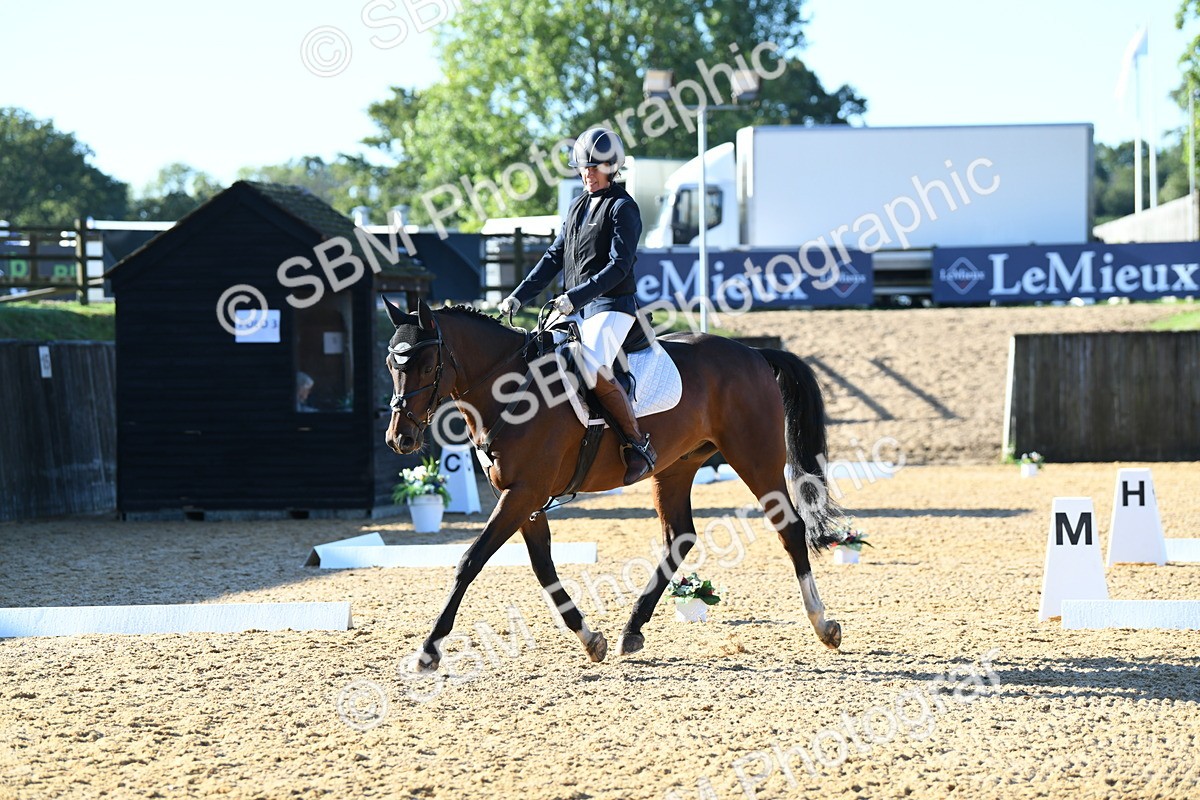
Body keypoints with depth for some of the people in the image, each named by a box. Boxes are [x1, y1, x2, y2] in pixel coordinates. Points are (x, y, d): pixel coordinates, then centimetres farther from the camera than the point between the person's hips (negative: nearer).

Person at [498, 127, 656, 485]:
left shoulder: (623, 208, -6)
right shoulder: (577, 207, 17)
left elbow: (619, 266, -16)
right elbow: (555, 257, 17)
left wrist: (576, 296, -25)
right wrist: (519, 296, 7)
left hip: (612, 306, -8)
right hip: (576, 309, 8)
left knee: (592, 367, -31)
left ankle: (638, 444, -20)